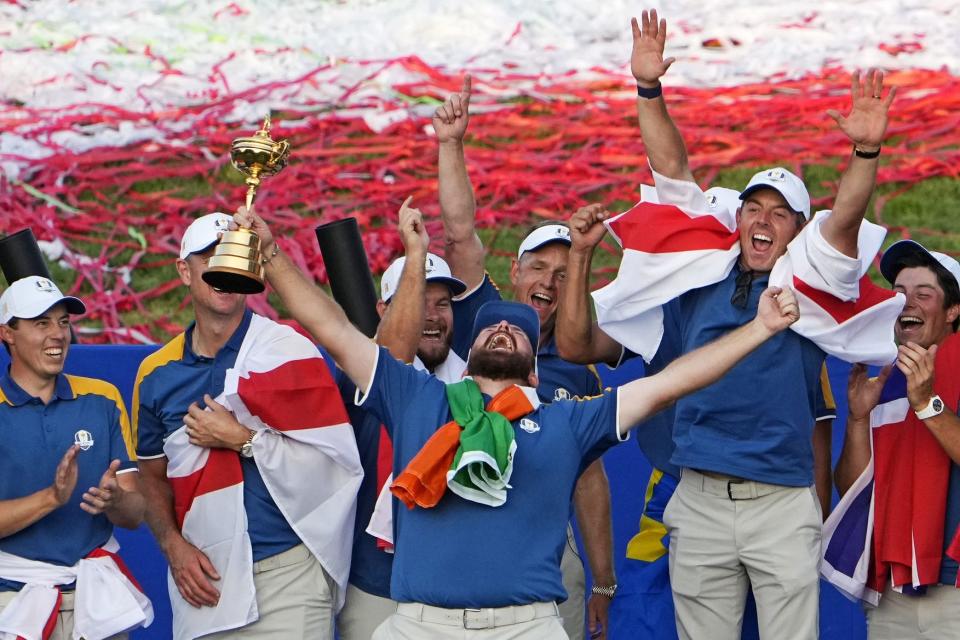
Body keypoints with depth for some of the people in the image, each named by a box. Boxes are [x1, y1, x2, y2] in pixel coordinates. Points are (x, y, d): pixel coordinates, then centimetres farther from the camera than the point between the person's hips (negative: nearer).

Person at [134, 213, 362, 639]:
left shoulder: (290, 352, -3)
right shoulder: (157, 373, 9)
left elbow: (340, 463, -9)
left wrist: (242, 439, -12)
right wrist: (172, 544, 0)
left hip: (286, 576, -4)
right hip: (203, 579, 4)